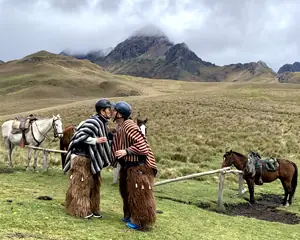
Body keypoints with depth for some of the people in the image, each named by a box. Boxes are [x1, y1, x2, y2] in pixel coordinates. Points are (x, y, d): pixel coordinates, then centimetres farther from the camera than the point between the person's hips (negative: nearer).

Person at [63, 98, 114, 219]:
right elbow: (80, 135, -27)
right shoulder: (93, 122, -21)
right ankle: (81, 210, 9)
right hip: (81, 158, -10)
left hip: (91, 159, 10)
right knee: (81, 185, 0)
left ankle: (92, 209, 24)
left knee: (93, 184, 14)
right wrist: (95, 140, -27)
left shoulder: (102, 123, 8)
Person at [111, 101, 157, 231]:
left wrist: (126, 151, -25)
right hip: (129, 166, 10)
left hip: (139, 166, -10)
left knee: (138, 194, -1)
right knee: (128, 192, 20)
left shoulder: (129, 126, -22)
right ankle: (130, 216, 34)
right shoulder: (120, 128, 8)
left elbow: (142, 145, -25)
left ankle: (141, 222, 10)